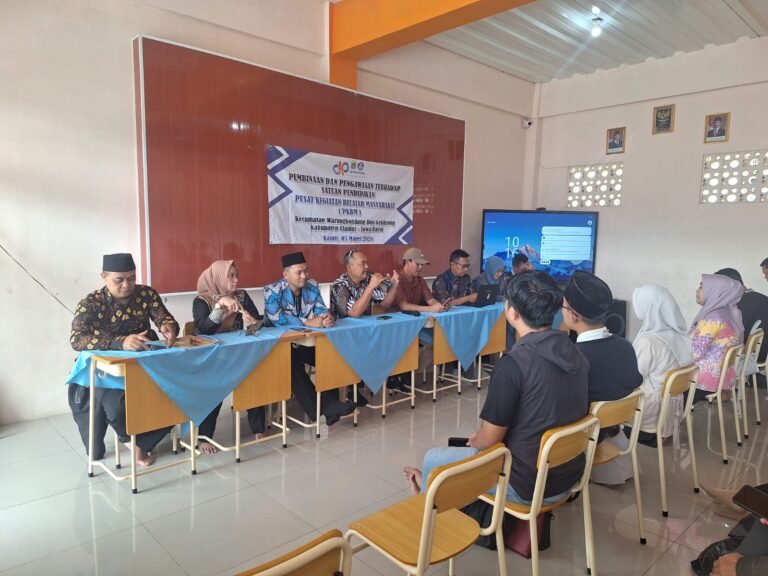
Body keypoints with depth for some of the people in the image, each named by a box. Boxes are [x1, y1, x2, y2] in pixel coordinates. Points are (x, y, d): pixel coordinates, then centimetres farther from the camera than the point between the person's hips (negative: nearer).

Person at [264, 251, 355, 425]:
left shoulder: (312, 287, 2)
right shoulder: (272, 291, -14)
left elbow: (321, 310, 0)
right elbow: (276, 319, -26)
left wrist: (328, 317, -27)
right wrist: (309, 323, -32)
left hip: (306, 341, 5)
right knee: (293, 363, -34)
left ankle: (330, 403, -17)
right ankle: (319, 410, -29)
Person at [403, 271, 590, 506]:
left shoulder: (513, 364, -26)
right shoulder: (576, 354, -3)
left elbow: (490, 440, -18)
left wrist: (475, 440, 7)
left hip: (527, 485, -7)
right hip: (568, 476, 7)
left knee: (433, 459, 14)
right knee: (478, 444, 29)